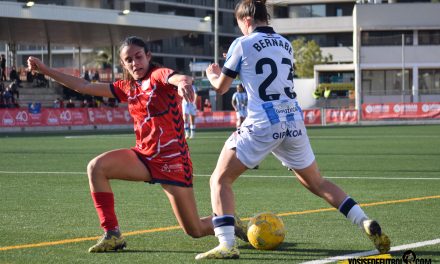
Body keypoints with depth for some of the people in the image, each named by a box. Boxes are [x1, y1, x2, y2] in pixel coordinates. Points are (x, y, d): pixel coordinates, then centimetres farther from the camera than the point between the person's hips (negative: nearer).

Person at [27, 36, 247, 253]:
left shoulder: (158, 75, -10)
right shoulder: (127, 88, 8)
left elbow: (182, 78, -33)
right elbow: (83, 86, 12)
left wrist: (183, 83, -59)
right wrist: (44, 69, 10)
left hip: (172, 161, -6)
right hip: (144, 156, 6)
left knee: (196, 231, -1)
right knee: (96, 167, -17)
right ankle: (112, 235, -12)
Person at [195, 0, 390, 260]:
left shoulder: (242, 44, -2)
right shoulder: (286, 45, 14)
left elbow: (221, 87, 8)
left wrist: (212, 74, 30)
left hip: (262, 124, -5)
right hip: (294, 121, 6)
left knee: (220, 180, 5)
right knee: (318, 183, 19)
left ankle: (227, 244, -11)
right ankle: (368, 225, 7)